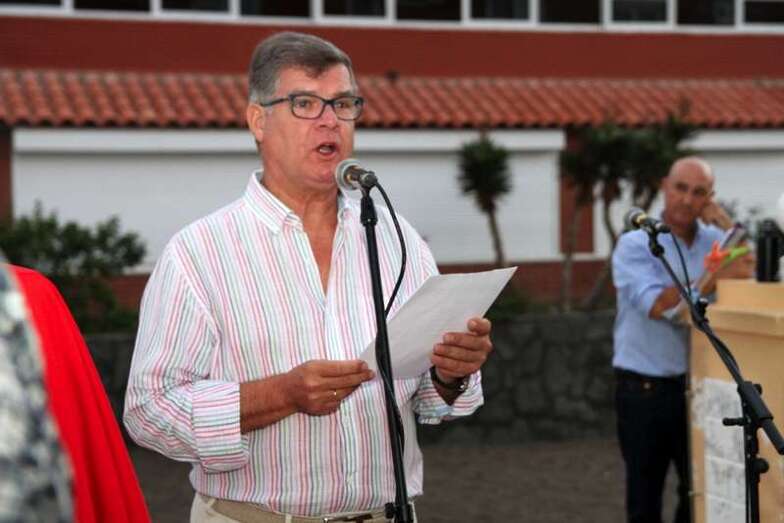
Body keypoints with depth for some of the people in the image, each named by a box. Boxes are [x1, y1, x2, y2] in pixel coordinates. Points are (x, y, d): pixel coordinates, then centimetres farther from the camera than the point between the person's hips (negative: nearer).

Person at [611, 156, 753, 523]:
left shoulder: (716, 241, 6)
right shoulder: (635, 244, -6)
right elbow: (656, 305, -19)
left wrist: (726, 223, -8)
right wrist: (716, 278, -21)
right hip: (644, 388, -3)